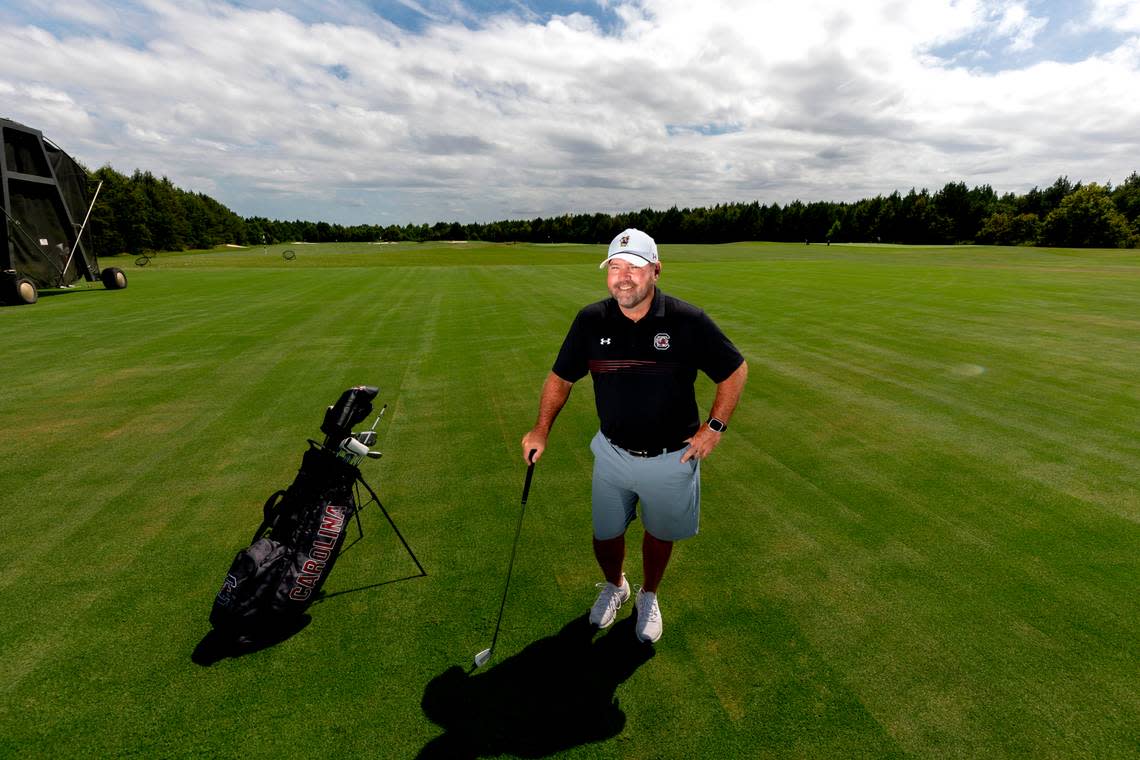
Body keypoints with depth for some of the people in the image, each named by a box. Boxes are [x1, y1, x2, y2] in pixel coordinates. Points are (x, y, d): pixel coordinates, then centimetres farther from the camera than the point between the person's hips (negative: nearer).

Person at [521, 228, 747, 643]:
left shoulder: (688, 320, -16)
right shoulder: (591, 320, -10)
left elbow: (735, 370, -3)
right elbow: (560, 377, 2)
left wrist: (714, 426, -8)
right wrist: (542, 428, -7)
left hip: (671, 458, -1)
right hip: (612, 454, 2)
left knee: (660, 535, 19)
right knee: (605, 537, 16)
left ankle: (648, 597, 51)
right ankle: (614, 586, 51)